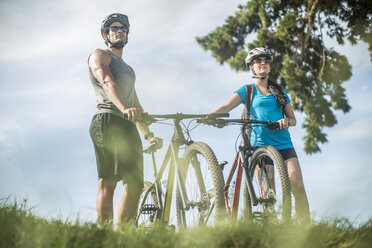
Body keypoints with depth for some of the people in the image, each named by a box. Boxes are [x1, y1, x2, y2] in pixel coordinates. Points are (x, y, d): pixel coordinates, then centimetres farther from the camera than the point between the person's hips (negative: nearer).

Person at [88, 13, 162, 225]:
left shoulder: (129, 70, 34)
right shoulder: (99, 55, 9)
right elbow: (107, 82, -13)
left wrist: (149, 134, 26)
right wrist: (125, 108, -31)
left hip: (128, 127, 8)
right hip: (108, 122, -8)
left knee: (136, 184, -1)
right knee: (108, 181, -18)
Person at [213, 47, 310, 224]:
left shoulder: (279, 91, 19)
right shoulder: (247, 90, 10)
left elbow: (293, 119, 15)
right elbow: (227, 107, -7)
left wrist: (287, 121, -9)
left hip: (284, 144, 2)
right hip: (261, 144, -2)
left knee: (297, 185, -14)